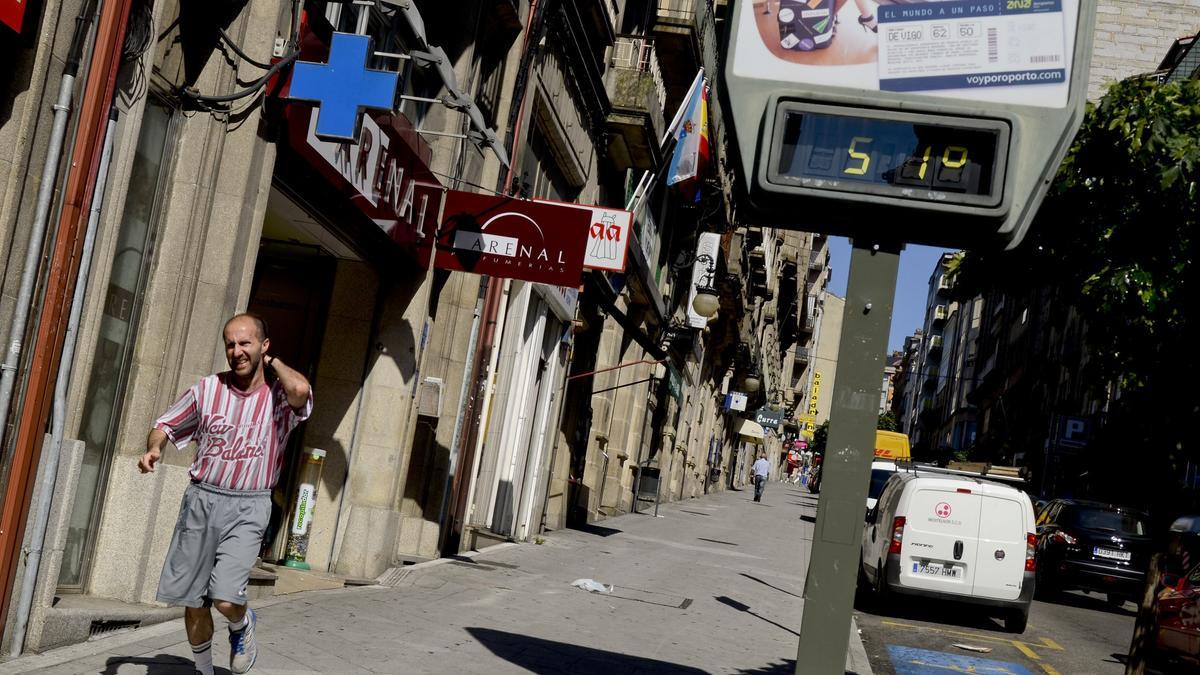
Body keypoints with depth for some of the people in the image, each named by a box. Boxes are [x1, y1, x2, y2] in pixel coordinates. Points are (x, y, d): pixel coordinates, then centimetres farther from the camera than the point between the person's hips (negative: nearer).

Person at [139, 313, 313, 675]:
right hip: (201, 499, 3)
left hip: (247, 508, -3)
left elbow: (300, 391, -29)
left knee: (225, 597, -17)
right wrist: (154, 448, -11)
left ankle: (242, 626, 19)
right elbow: (166, 425, 12)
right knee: (193, 600, 9)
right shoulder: (207, 389, 3)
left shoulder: (279, 395, -5)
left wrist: (271, 361, -10)